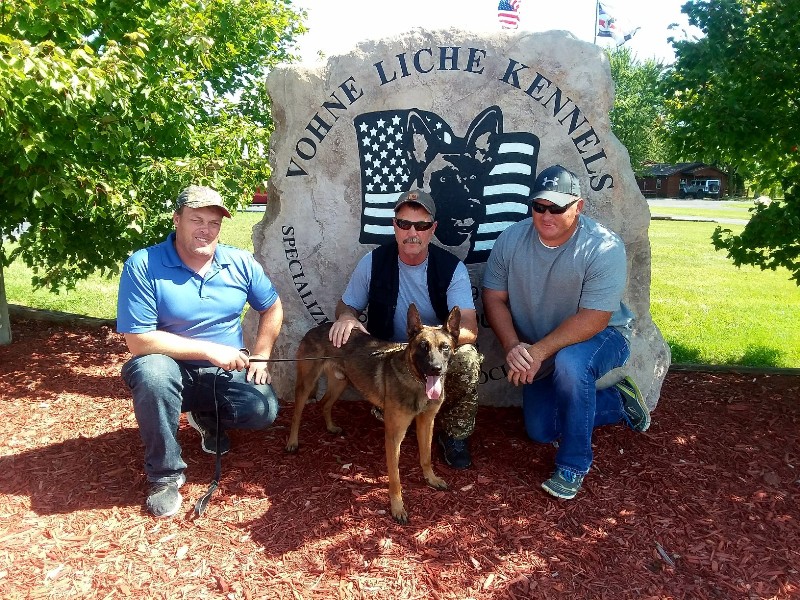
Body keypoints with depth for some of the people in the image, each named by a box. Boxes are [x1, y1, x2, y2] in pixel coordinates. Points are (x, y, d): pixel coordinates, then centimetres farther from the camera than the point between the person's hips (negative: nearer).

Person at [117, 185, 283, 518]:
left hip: (226, 373, 3)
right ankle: (165, 475, -13)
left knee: (263, 410, -23)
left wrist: (260, 357, -2)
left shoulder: (240, 263, -5)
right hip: (174, 370, -3)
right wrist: (209, 349, -23)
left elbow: (272, 308, 9)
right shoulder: (143, 265, -17)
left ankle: (207, 416, 16)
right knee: (151, 371, -37)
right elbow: (138, 340, -21)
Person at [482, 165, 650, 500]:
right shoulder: (511, 239, -14)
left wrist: (539, 352, -35)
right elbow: (494, 297, -10)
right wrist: (513, 347, -25)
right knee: (541, 431, 7)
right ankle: (619, 402, 29)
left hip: (600, 337, -5)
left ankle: (573, 466, -18)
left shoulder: (604, 248, -28)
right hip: (544, 351, 6)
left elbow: (593, 319, -31)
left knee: (570, 363, -40)